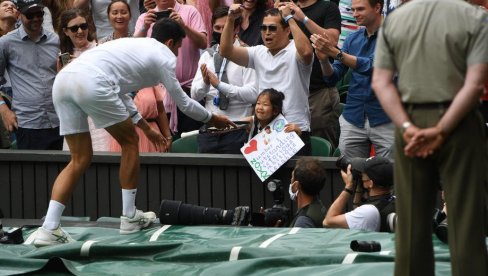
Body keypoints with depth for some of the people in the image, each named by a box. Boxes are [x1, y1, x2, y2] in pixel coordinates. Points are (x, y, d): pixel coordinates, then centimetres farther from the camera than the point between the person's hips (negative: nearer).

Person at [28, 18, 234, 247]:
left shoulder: (134, 46, 36)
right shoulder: (164, 56, 13)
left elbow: (118, 93, 44)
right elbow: (183, 102, 22)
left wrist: (146, 128, 51)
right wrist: (212, 119, 39)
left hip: (63, 78, 8)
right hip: (92, 83, -8)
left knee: (80, 159, 13)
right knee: (129, 142, 15)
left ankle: (48, 229, 1)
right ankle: (130, 217, 20)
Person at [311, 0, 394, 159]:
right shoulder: (352, 39, 12)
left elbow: (372, 66, -19)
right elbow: (332, 77, 10)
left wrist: (335, 53, -23)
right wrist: (324, 59, -10)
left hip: (384, 121, -5)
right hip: (353, 120, 5)